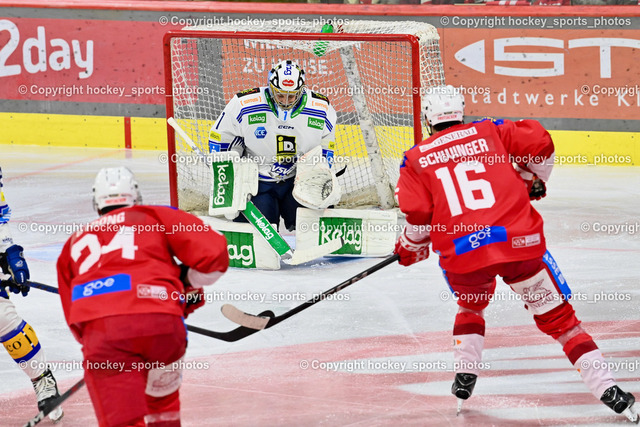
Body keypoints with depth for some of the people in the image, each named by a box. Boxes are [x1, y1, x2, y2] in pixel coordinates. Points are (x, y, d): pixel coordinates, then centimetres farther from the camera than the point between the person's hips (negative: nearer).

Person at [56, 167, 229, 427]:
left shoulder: (75, 243, 31)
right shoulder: (156, 217, 23)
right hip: (161, 320, 0)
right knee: (162, 394, 30)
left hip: (100, 330, 0)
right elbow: (212, 252, 11)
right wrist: (190, 286, 28)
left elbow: (76, 321, 29)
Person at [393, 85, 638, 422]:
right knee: (558, 317, 8)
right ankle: (609, 392, -2)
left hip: (461, 255, 0)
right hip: (519, 242, 0)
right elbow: (539, 144, 5)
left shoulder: (415, 159, 12)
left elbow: (418, 215, 2)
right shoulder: (489, 132, 14)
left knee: (470, 306, 34)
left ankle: (464, 379, 24)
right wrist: (533, 180, 23)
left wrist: (410, 247, 21)